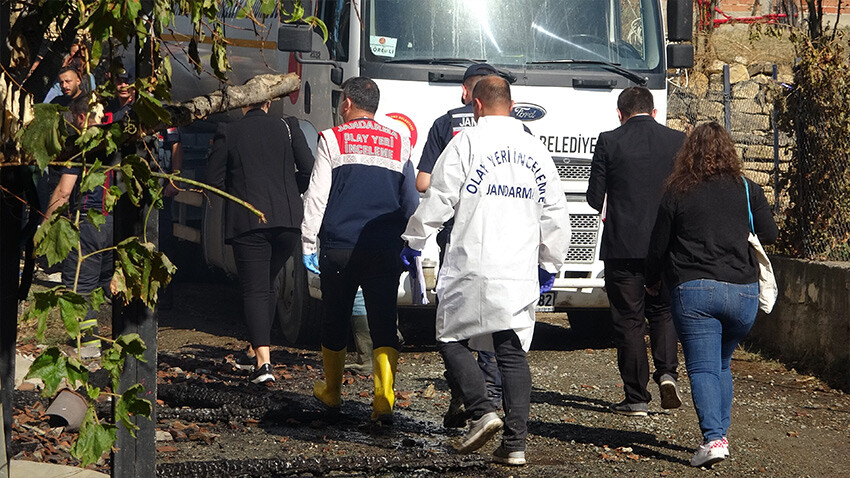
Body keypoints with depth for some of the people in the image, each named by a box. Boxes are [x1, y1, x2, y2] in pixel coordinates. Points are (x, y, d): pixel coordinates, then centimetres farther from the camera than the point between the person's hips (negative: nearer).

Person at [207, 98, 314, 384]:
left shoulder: (227, 134, 2)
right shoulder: (288, 128, 5)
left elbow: (214, 180, 3)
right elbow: (308, 169, 1)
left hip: (247, 221, -2)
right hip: (288, 219, 2)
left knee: (254, 289, -3)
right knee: (267, 285, 18)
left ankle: (263, 362, -17)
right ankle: (259, 350, 21)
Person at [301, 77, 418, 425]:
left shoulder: (332, 140, 0)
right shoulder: (399, 144, 9)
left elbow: (316, 197, -2)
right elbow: (411, 202, 14)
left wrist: (308, 243, 4)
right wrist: (410, 246, 25)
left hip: (339, 248, -1)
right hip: (385, 250, 2)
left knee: (335, 322, 14)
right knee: (384, 326, 1)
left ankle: (331, 395, 28)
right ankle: (384, 401, -12)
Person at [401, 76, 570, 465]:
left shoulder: (466, 143, -4)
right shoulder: (535, 151, 12)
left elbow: (438, 200, -4)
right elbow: (556, 216, 15)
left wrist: (413, 242, 9)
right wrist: (550, 264, 26)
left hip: (472, 270, -4)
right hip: (520, 273, 4)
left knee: (451, 338, 9)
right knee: (513, 352, 6)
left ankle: (481, 412, -9)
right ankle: (515, 442, -1)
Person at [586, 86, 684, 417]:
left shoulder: (609, 142, -5)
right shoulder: (677, 141, 0)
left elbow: (595, 197, -3)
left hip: (622, 245, -2)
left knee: (629, 321, 5)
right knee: (662, 311, 20)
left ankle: (636, 398, 6)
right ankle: (667, 371, -2)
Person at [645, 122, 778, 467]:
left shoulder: (676, 195, 0)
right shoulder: (748, 190, 4)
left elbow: (658, 247, 6)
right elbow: (770, 234, 10)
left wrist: (653, 282, 24)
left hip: (693, 290, -3)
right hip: (742, 290, 3)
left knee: (702, 367, -4)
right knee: (722, 364, 19)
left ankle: (713, 438, -19)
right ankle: (719, 431, 18)